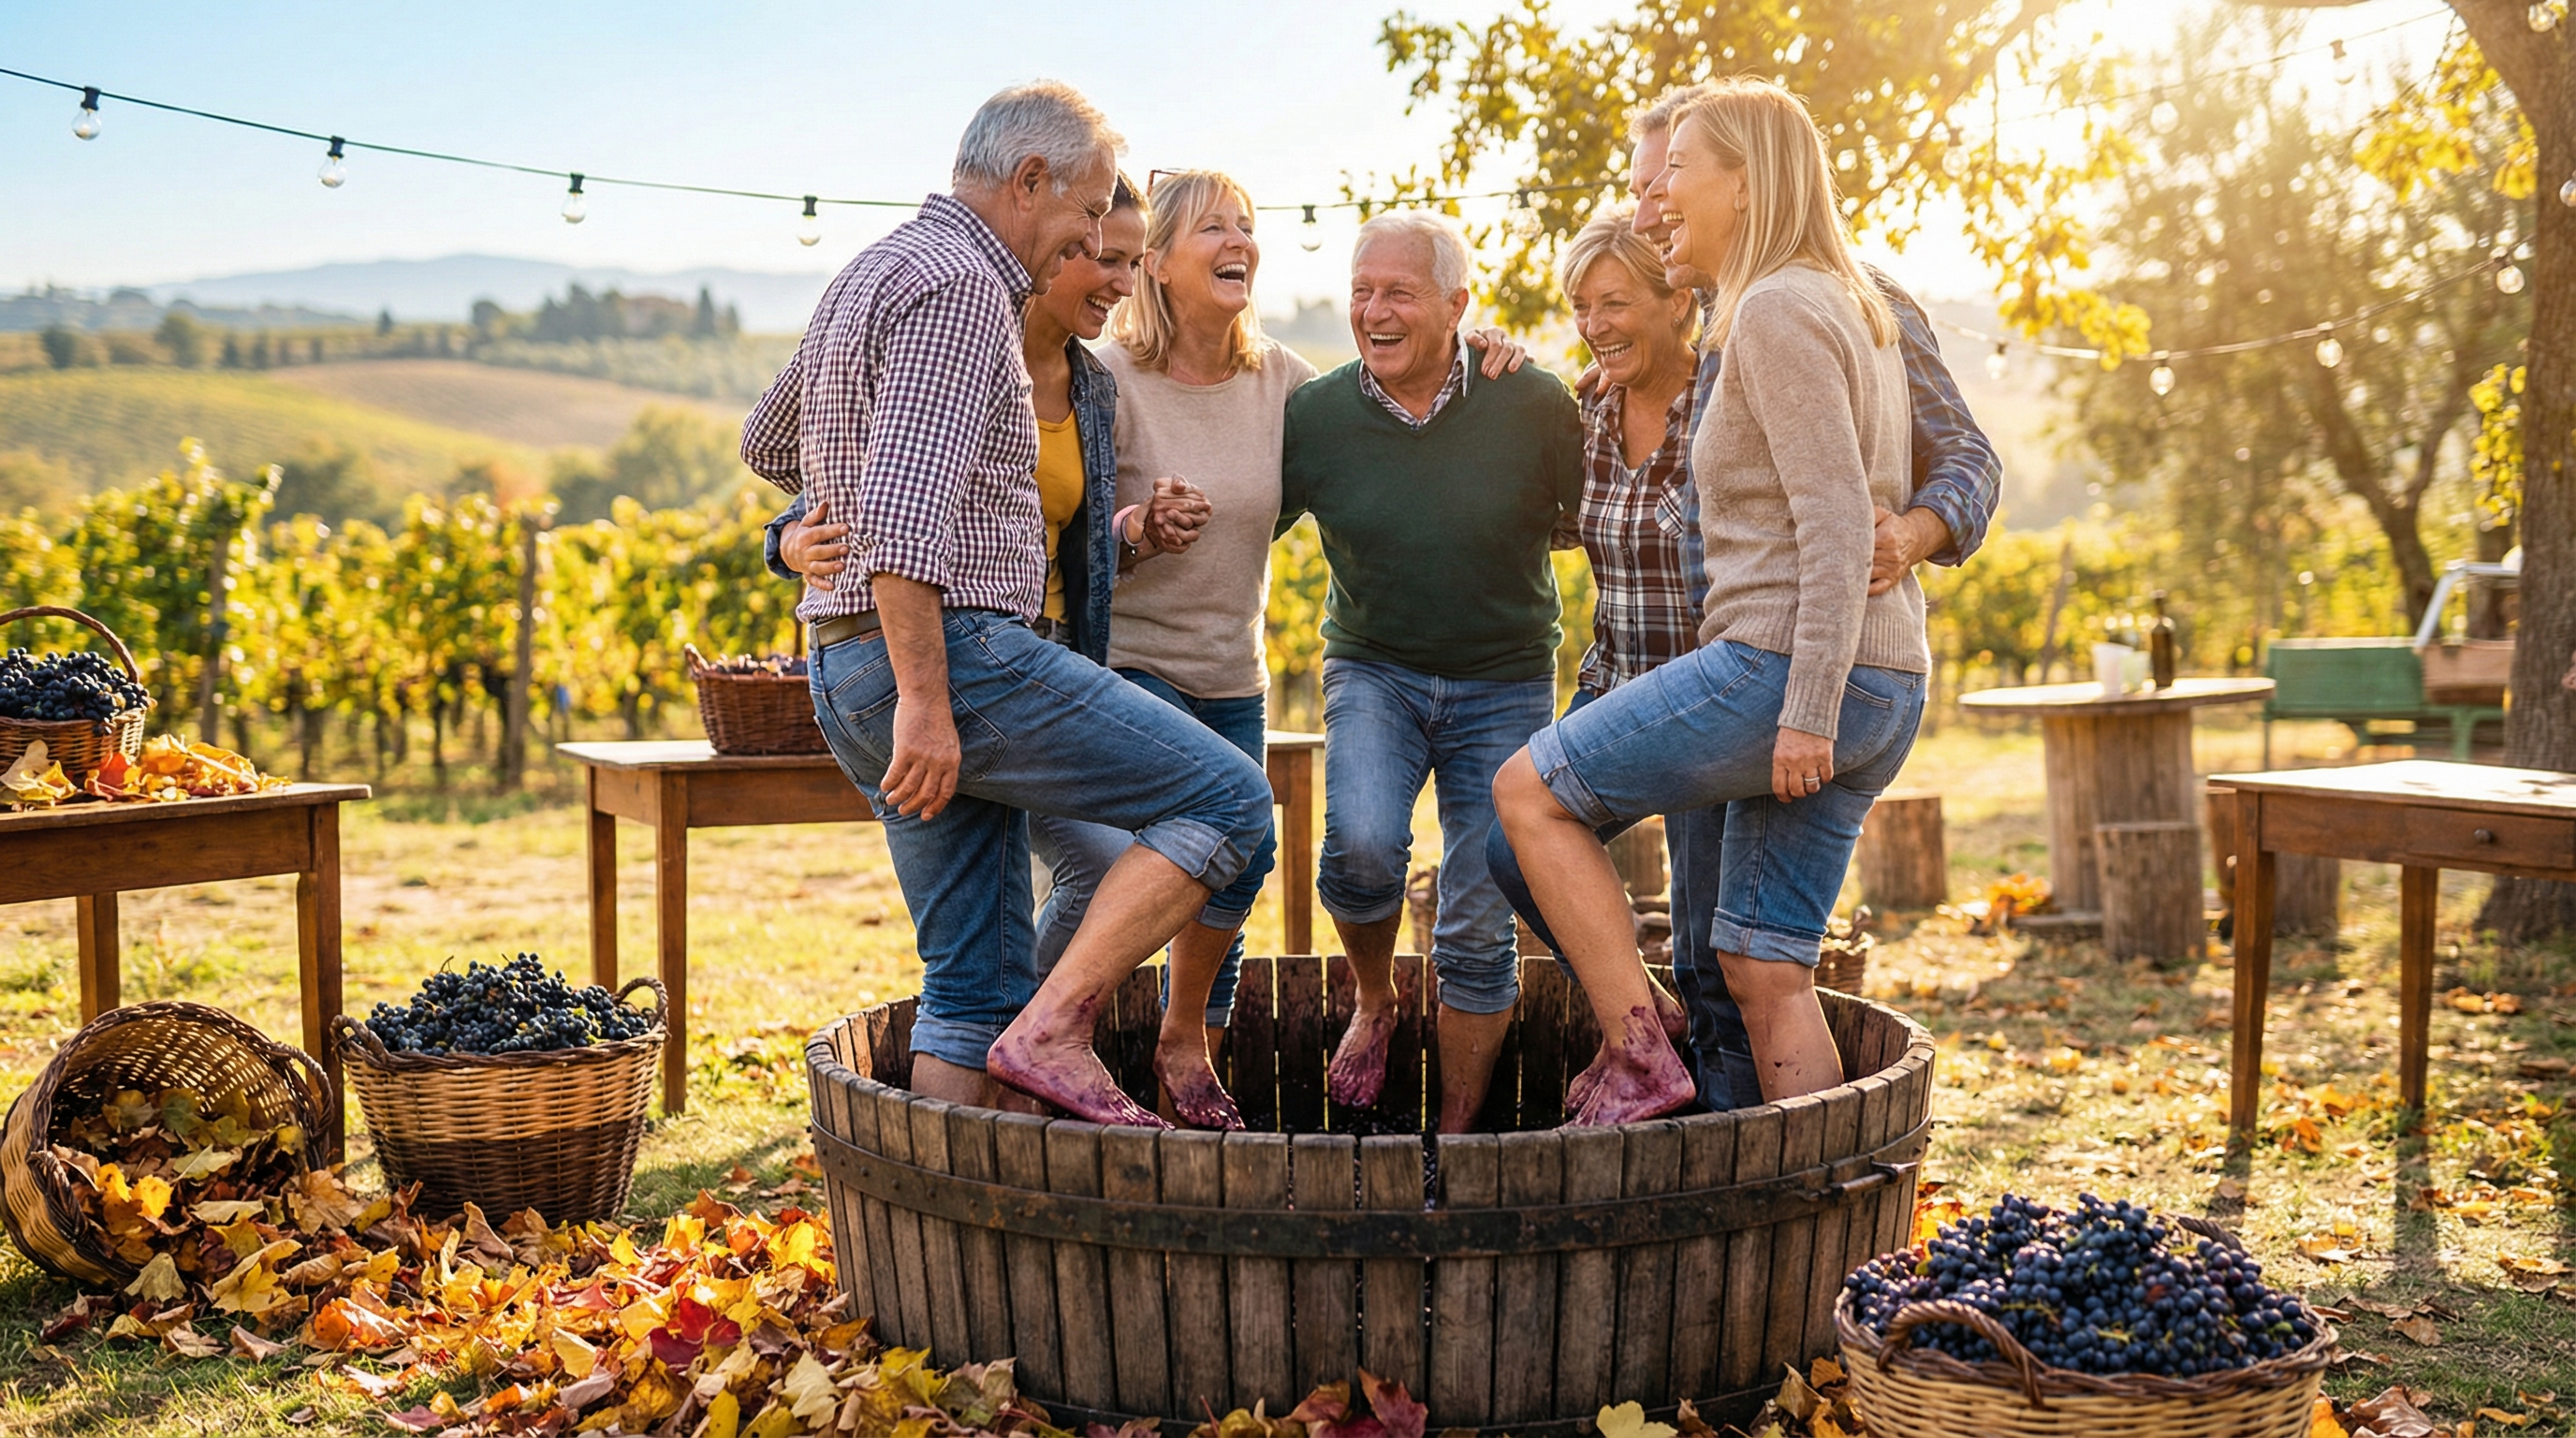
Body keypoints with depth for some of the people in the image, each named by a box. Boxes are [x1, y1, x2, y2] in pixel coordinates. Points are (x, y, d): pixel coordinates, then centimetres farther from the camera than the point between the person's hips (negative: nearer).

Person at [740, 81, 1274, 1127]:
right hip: (951, 649, -10)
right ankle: (1055, 1033, -13)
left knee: (977, 983, 10)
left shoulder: (874, 274, 22)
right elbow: (906, 505, -23)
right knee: (1227, 798, -8)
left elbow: (767, 444, 35)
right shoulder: (957, 281, -10)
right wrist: (925, 696, -26)